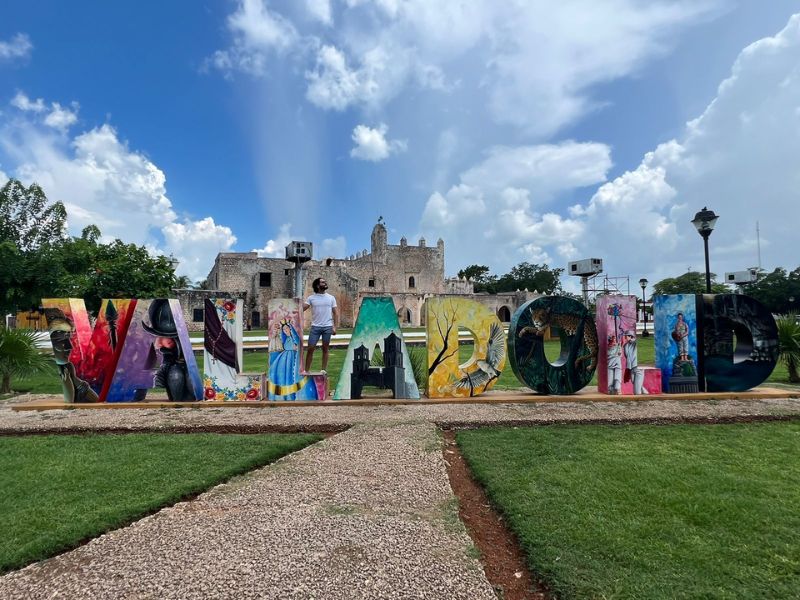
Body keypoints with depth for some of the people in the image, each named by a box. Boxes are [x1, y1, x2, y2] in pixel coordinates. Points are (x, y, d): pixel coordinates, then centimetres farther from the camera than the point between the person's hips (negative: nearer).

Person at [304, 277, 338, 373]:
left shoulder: (331, 298, 7)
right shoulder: (311, 298, 3)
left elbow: (335, 313, 6)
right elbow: (302, 308, -4)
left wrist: (334, 326, -2)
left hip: (328, 327, 1)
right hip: (315, 327, -1)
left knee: (325, 349, 7)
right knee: (310, 349, -1)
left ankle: (323, 370, 14)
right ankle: (306, 370, 9)